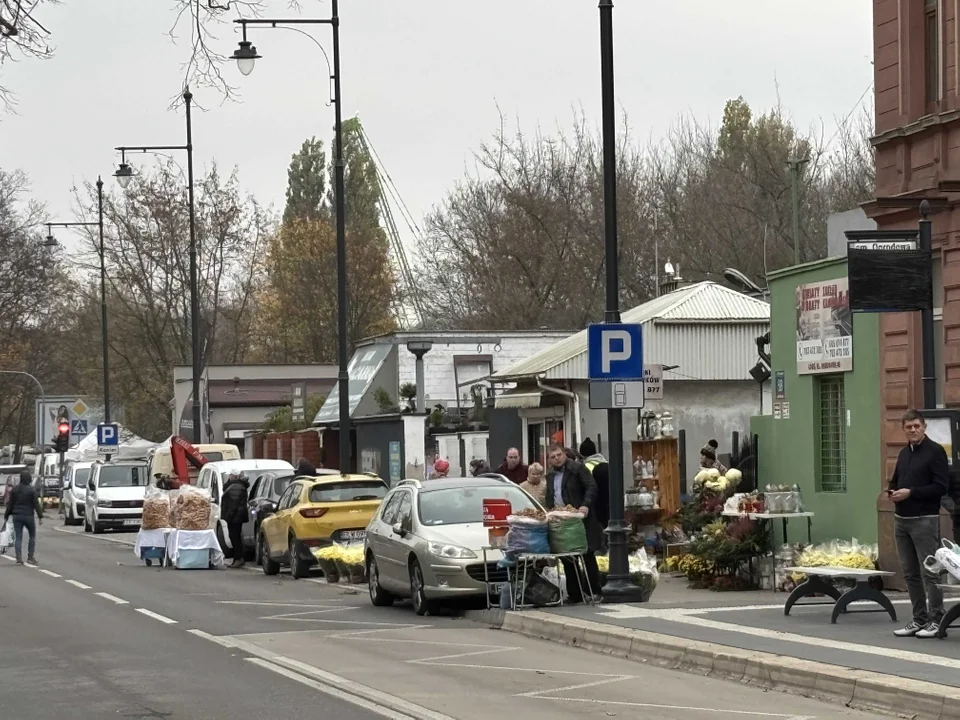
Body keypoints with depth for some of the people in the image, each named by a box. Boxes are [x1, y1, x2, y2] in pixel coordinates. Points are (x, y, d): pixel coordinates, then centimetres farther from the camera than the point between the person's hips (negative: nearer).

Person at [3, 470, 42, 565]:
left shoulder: (15, 489, 1)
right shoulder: (31, 490, -10)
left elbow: (10, 504, 5)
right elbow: (36, 504, -10)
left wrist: (6, 515, 12)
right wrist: (40, 516, -6)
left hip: (17, 516, 3)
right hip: (28, 516, -3)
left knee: (18, 537, 4)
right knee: (32, 536, 13)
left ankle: (19, 559, -3)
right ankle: (30, 557, 8)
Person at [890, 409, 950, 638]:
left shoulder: (935, 451, -7)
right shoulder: (904, 453, 16)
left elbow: (941, 486, -14)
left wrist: (910, 493, -18)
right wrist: (893, 492, 3)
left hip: (925, 520, -8)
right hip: (901, 519, 8)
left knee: (929, 572, -7)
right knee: (910, 572, 9)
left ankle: (936, 621, -2)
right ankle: (919, 619, 16)